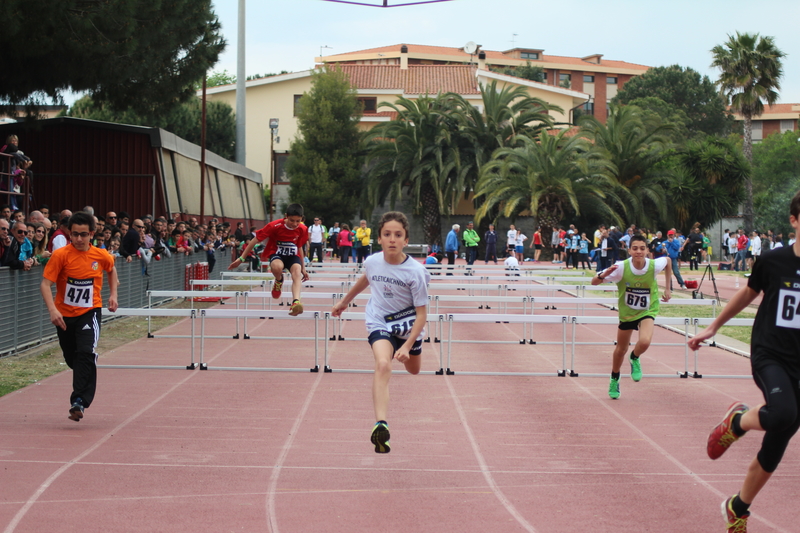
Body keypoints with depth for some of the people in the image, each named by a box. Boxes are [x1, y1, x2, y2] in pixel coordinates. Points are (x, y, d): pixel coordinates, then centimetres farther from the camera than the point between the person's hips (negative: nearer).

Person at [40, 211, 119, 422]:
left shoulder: (101, 256, -6)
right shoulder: (60, 255, -14)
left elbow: (111, 270, 19)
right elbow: (45, 284, -19)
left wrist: (113, 294, 10)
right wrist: (52, 310, -33)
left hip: (90, 312, -1)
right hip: (65, 315, 1)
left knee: (86, 354, -22)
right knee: (72, 358, 14)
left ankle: (79, 402, -25)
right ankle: (84, 387, 46)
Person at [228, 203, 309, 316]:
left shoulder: (302, 230, -7)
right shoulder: (275, 226, -19)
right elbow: (255, 240, -11)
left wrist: (303, 268, 17)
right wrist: (241, 259, -11)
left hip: (293, 256, 2)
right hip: (276, 254, -2)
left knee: (297, 273, -32)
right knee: (277, 267, -39)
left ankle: (296, 302, -51)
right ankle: (279, 281, -3)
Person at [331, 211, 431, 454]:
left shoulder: (416, 271, -21)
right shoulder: (372, 262, -12)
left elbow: (422, 313, -17)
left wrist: (407, 345, -28)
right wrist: (345, 301, 28)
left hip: (408, 326, 1)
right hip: (380, 323, -1)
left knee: (413, 370, 23)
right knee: (383, 364, -29)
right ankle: (380, 425, -46)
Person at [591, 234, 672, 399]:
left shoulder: (654, 265, -21)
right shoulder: (621, 268, -24)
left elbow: (667, 261, 5)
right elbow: (594, 282, -21)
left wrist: (667, 288, 5)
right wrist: (604, 275, -44)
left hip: (647, 312, -1)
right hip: (626, 312, 1)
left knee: (644, 342, -28)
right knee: (621, 349, 15)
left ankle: (635, 359, 9)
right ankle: (614, 380, 43)